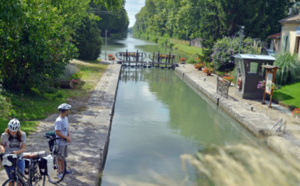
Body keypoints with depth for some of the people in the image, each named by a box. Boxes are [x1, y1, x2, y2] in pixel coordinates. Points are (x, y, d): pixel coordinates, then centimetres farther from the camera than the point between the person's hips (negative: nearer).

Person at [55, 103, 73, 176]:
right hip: (61, 142, -8)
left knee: (63, 157, 20)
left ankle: (63, 170, 33)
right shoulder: (59, 121, -23)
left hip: (65, 142, 8)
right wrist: (66, 138, -19)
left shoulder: (66, 118, 5)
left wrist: (69, 136, -2)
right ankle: (59, 172, 13)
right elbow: (57, 133, -23)